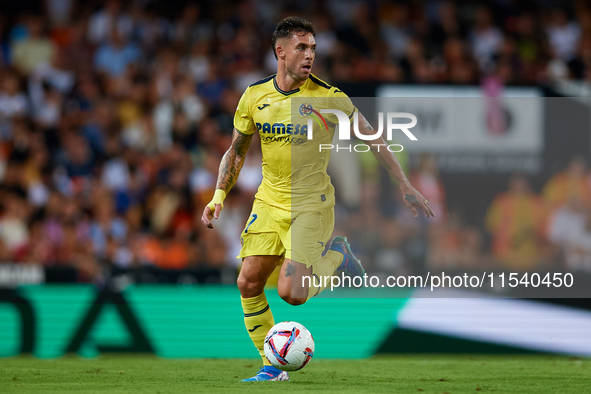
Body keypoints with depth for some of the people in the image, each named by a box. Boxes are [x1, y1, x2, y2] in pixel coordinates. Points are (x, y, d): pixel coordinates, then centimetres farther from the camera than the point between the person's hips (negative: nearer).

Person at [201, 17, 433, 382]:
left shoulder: (329, 98, -12)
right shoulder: (255, 96, -1)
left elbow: (372, 138, -3)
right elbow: (237, 150, 13)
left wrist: (406, 187, -4)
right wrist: (219, 195, 2)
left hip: (312, 205, -4)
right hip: (269, 202, 4)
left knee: (291, 294, -16)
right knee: (248, 284, -5)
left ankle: (336, 256, 14)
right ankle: (272, 366, 10)